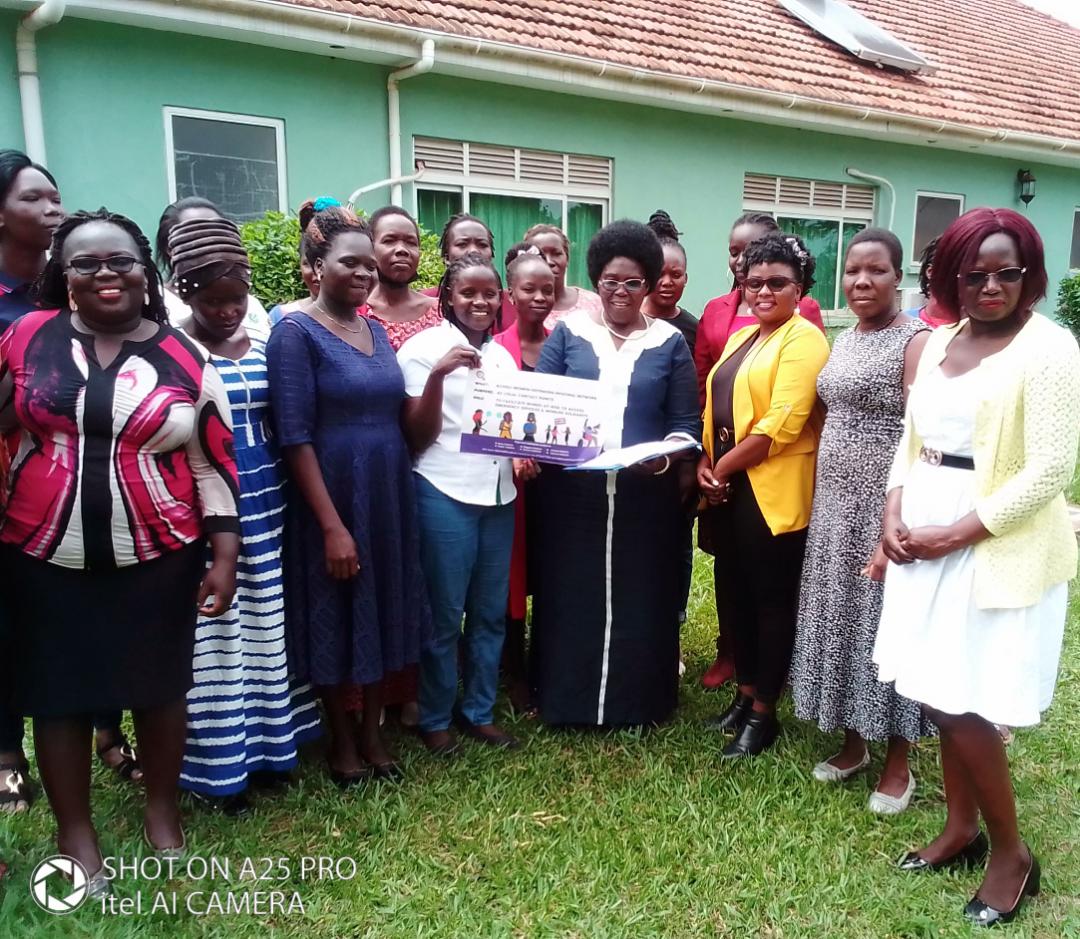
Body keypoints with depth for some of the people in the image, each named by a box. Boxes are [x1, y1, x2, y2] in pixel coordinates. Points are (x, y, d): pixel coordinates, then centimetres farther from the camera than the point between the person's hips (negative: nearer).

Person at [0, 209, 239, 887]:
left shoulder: (185, 358, -3)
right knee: (58, 694, 12)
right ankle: (75, 832, 32)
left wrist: (225, 555, -5)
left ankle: (163, 810, 36)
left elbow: (214, 464, -2)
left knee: (159, 687, 13)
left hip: (159, 559, -1)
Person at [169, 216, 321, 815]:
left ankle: (266, 743, 29)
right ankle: (217, 765, 18)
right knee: (213, 634, 3)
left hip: (264, 508, 5)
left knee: (266, 627, 13)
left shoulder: (262, 348, 7)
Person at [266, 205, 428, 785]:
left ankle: (372, 732, 32)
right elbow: (294, 436, -17)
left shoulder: (376, 330, 10)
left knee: (385, 613, 14)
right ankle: (340, 742, 27)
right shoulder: (296, 332, -10)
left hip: (388, 497, 7)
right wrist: (332, 525, -20)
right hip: (331, 501, -6)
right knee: (334, 619, 8)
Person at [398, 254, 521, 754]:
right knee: (445, 614, 3)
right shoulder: (423, 348, -5)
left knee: (490, 612, 12)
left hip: (499, 494, 6)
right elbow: (417, 435, -10)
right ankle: (434, 720, 20)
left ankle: (479, 711, 27)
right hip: (444, 494, -5)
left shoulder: (502, 355, 12)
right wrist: (437, 374, -24)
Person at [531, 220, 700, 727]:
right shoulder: (568, 332, 6)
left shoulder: (669, 342, 7)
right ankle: (566, 699, 22)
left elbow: (686, 422, 4)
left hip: (647, 495, 0)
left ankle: (636, 702, 24)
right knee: (571, 597, 6)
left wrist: (668, 457, -15)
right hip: (571, 493, 0)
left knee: (639, 601, 7)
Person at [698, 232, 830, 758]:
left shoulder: (803, 339, -10)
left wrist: (725, 466, -12)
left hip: (773, 493, -8)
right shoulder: (740, 338, 17)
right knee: (733, 594, 15)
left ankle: (763, 713, 18)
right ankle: (744, 694, 31)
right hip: (727, 490, 8)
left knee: (772, 601, 5)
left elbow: (783, 424, -19)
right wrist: (705, 463, -1)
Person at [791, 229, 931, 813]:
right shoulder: (843, 341, 11)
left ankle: (897, 764, 22)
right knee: (839, 620, 14)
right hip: (833, 506, 7)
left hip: (887, 508, -7)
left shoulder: (915, 341, -11)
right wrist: (817, 501, 9)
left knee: (886, 625, 4)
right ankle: (853, 741, 32)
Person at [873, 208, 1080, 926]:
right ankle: (961, 828, 32)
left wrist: (957, 533, -17)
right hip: (926, 540, 7)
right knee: (940, 697, 13)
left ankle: (1012, 852, 21)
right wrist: (895, 512, -2)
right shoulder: (941, 340, 10)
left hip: (999, 549, -6)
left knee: (964, 707, -2)